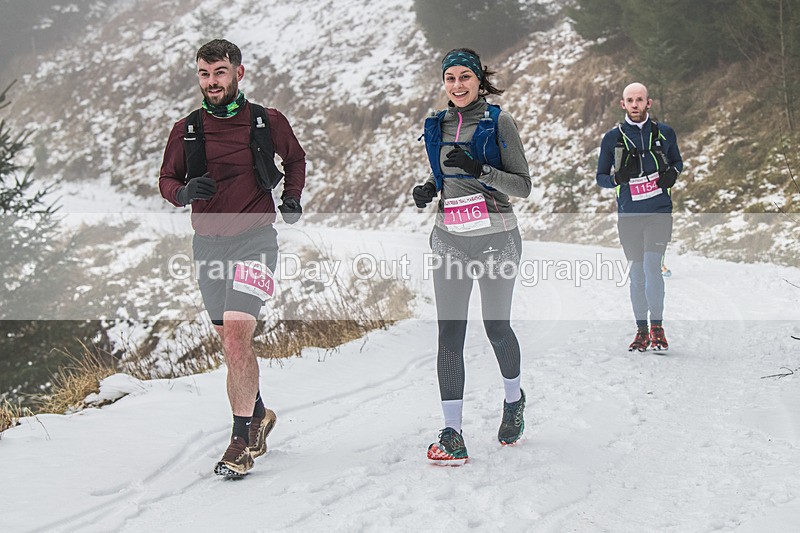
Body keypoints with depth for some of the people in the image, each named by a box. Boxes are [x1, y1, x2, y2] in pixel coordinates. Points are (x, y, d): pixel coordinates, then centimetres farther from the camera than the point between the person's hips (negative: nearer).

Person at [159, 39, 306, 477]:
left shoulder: (268, 122, 0)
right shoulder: (186, 130, 4)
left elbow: (295, 159, 18)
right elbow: (166, 179, 12)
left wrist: (292, 197, 2)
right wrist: (183, 191, -11)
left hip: (254, 239, -4)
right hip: (208, 243, 4)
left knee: (236, 334, -18)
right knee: (231, 341, 11)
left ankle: (243, 440, -11)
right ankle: (258, 416, 32)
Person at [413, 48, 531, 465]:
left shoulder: (498, 121, -4)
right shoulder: (436, 126, 11)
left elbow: (523, 185, -7)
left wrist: (480, 169, -22)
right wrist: (428, 190, 2)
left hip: (496, 238, -3)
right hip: (450, 241, 3)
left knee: (497, 328, 8)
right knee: (449, 334, -6)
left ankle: (514, 399, 38)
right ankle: (452, 435, -6)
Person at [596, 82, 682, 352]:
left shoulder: (665, 132, 5)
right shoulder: (612, 137, 3)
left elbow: (677, 161, 20)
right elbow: (600, 177, 8)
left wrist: (673, 173, -3)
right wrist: (616, 178, -14)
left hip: (659, 211, -1)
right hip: (629, 215, 1)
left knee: (652, 266, -15)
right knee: (637, 273, 5)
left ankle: (657, 326, -5)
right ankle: (642, 330, 15)